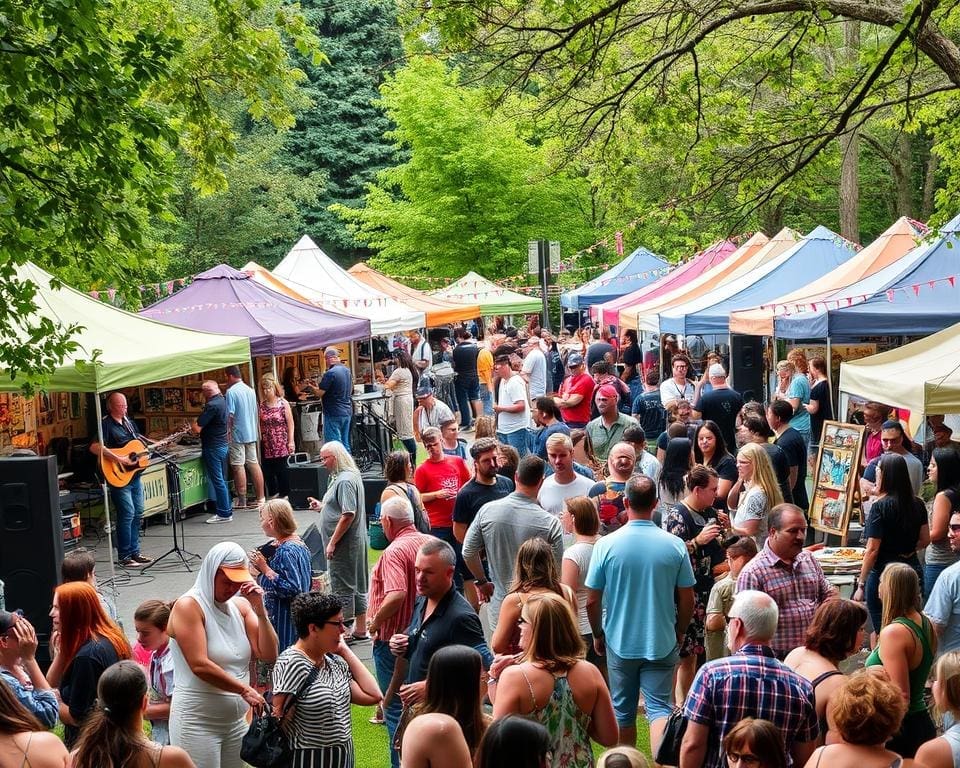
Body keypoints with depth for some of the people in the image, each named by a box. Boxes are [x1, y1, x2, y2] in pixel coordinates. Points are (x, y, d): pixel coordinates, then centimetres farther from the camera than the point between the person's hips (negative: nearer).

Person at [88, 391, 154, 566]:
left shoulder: (128, 420, 12)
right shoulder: (105, 424, -15)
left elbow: (138, 438, 28)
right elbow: (94, 447, -28)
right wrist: (119, 459, -30)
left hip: (134, 475, 9)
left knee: (138, 514, 13)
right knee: (127, 514, -9)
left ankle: (134, 551, 23)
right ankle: (124, 557, -1)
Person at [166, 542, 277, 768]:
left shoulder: (241, 605, 6)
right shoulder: (189, 606, -11)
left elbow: (269, 656, 2)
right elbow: (199, 665, -20)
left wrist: (260, 609, -7)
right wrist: (244, 689, -18)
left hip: (236, 720, 6)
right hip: (198, 722, -6)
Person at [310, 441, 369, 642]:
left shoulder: (345, 481, -19)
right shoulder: (346, 476, 14)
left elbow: (348, 515, -24)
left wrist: (332, 542, -21)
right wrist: (321, 505, 13)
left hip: (344, 544, -10)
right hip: (355, 543, 10)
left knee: (342, 588, -3)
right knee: (357, 586, 15)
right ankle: (360, 630, 23)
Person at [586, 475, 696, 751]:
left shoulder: (606, 545, -11)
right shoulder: (675, 546, -9)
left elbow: (592, 601, -7)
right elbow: (687, 599, -3)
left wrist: (598, 635, 10)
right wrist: (679, 633, 15)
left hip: (620, 643, 0)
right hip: (662, 643, 0)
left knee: (623, 711, 16)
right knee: (660, 707, 2)